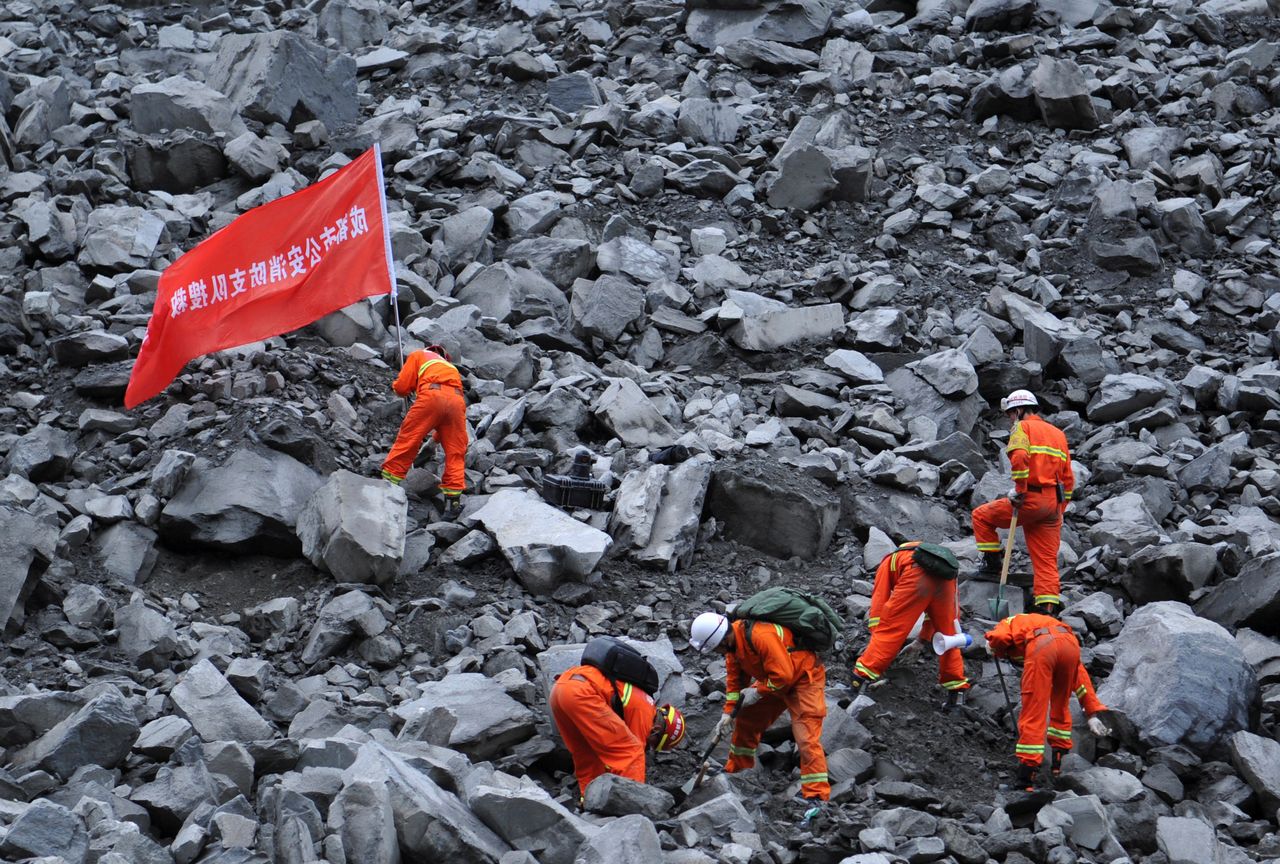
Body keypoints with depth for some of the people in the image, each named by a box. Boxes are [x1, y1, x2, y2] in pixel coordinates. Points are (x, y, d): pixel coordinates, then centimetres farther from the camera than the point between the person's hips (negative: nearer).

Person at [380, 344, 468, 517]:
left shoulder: (418, 356, 27)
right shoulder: (451, 367, 40)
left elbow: (402, 387, 15)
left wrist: (397, 386, 38)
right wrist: (438, 435, 46)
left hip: (432, 396, -4)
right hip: (457, 400, 4)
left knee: (406, 442, 4)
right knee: (455, 453, 10)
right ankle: (453, 500, 5)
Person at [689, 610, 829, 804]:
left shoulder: (762, 636, -36)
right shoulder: (733, 638, -7)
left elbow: (783, 675, -33)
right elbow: (735, 678, 4)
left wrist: (757, 692, -21)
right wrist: (729, 712, -1)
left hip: (804, 678, -9)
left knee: (806, 737, -16)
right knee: (746, 721, 13)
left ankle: (816, 797, -17)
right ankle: (735, 772, 32)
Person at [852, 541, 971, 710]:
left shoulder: (888, 563, 32)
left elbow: (878, 605, 22)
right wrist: (924, 638, 52)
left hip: (916, 576, -5)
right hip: (945, 580, 5)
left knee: (888, 630, 1)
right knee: (947, 635, 20)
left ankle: (862, 677, -5)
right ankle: (957, 693, 24)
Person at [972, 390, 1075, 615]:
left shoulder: (1023, 428, 0)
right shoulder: (1058, 433, 24)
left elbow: (1019, 457, -22)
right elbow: (1068, 478, 23)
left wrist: (1020, 489, -16)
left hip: (1031, 500, -7)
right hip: (1053, 504, 7)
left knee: (982, 515, 13)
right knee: (1046, 560, 5)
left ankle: (992, 562, 12)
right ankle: (1047, 610, -3)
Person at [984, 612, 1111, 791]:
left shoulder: (1008, 623, 33)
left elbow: (998, 637, 3)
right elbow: (1079, 673, 36)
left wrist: (997, 651, 27)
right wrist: (1093, 712, 35)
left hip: (1040, 647, -5)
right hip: (1071, 643, 5)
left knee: (1033, 715, 0)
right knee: (1060, 707, 27)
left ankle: (1026, 779, -1)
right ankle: (1059, 764, 32)